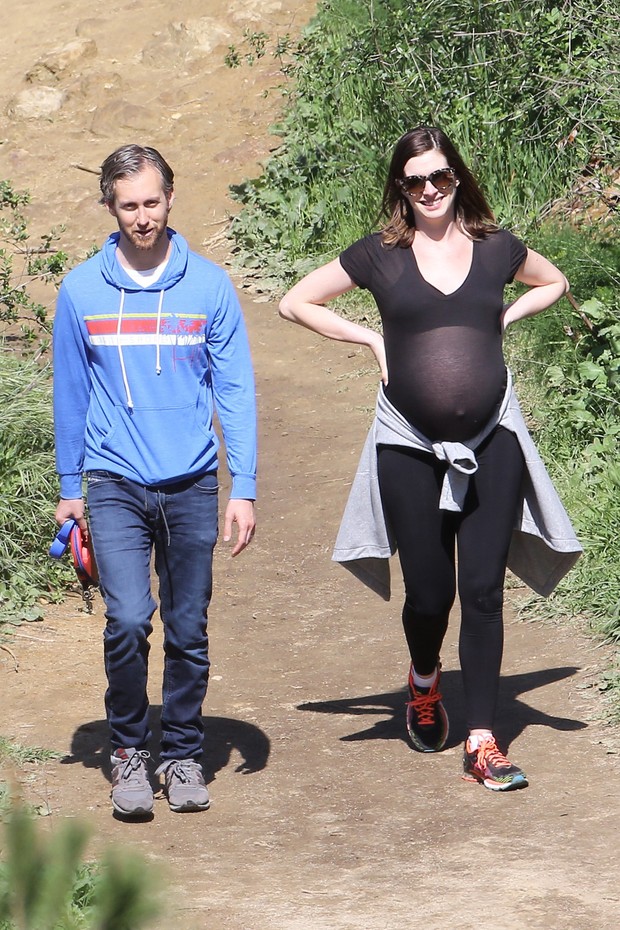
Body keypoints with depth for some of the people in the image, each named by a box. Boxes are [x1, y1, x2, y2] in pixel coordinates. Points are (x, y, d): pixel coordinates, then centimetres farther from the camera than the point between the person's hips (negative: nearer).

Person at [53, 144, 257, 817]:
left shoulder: (209, 286, 0)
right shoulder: (81, 290, 1)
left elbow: (235, 391, 2)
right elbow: (71, 395, 9)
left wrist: (243, 489, -4)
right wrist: (69, 489, 11)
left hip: (192, 484, 1)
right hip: (114, 483, -1)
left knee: (188, 630, 6)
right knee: (128, 619, -14)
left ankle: (183, 755, 22)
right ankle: (127, 748, 4)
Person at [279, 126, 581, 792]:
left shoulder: (495, 248, 6)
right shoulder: (382, 255, 1)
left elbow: (553, 282, 26)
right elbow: (295, 302, 9)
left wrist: (501, 320, 9)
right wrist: (371, 339, 1)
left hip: (491, 442, 1)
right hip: (410, 445, -1)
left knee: (483, 591, -4)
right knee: (429, 593, 3)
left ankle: (482, 742, 0)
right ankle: (424, 681, 37)